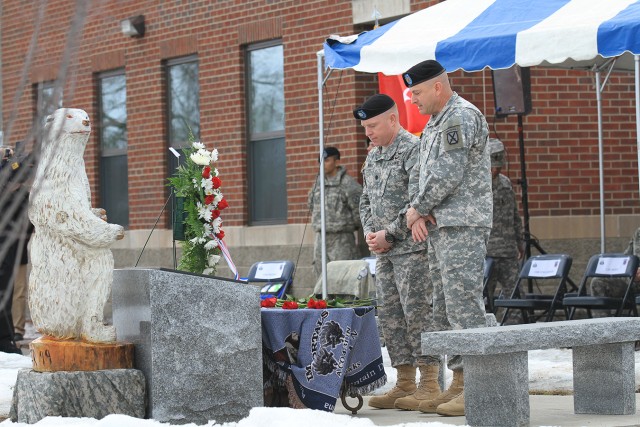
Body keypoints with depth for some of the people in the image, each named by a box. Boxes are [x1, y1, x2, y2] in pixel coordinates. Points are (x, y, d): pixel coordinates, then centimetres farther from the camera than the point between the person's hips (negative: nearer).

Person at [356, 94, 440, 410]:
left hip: (412, 248, -9)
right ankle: (405, 383, 13)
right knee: (390, 315, 8)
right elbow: (366, 201, 23)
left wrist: (389, 233, -14)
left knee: (417, 313, -8)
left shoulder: (413, 150, -9)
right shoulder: (372, 157, 17)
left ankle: (429, 384, -4)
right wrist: (370, 232, 5)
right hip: (383, 252, 9)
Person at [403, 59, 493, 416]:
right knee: (446, 309, 10)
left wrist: (419, 209, -7)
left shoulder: (462, 117, -12)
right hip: (440, 227, 10)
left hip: (463, 226, -10)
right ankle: (460, 384, 14)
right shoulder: (434, 123, 20)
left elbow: (448, 175, -19)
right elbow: (424, 173, 21)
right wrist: (417, 213, 3)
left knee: (465, 306, -12)